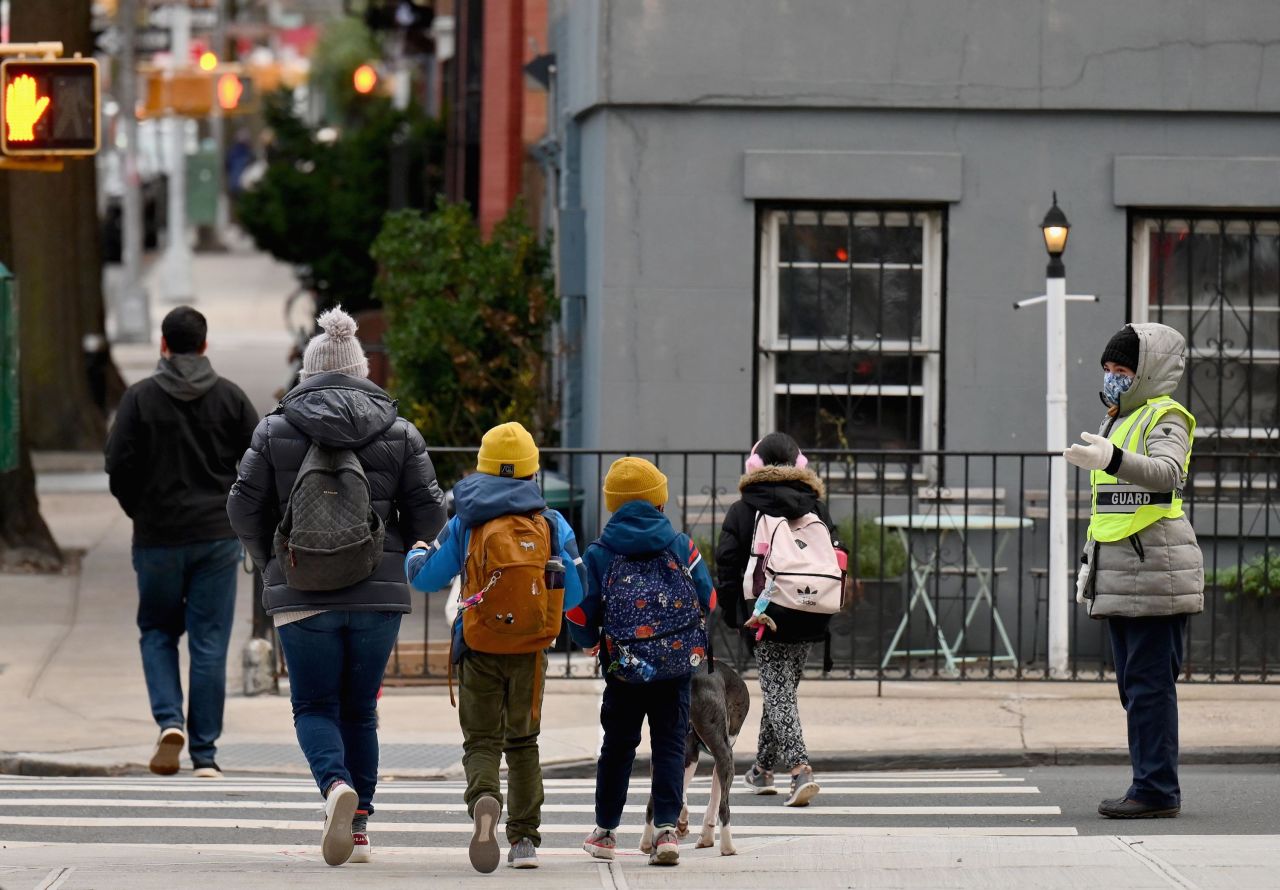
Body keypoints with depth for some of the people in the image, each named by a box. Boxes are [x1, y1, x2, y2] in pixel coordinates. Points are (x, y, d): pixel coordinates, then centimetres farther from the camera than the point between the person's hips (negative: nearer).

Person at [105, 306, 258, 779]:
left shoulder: (140, 397, -5)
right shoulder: (231, 397, 1)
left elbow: (118, 467, -7)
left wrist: (140, 511, 10)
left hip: (158, 539, -1)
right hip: (218, 536, 1)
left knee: (157, 631, 16)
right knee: (210, 643, 4)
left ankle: (170, 722, -6)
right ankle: (205, 754, 3)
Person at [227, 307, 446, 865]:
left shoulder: (275, 431, -1)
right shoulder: (400, 435, 2)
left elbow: (244, 508, 0)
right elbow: (429, 516, 2)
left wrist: (271, 564, 16)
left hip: (301, 594, -2)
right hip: (378, 595, 2)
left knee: (314, 707, 5)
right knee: (360, 710, 13)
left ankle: (336, 784, -24)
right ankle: (359, 828, 13)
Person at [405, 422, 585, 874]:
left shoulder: (465, 523, -4)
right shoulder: (552, 524, -2)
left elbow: (424, 578, 2)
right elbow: (573, 594, 0)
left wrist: (416, 554, 26)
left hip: (480, 651, -1)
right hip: (530, 652, 1)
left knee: (481, 742, 5)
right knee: (523, 742, 18)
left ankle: (484, 801, -28)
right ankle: (524, 840, 14)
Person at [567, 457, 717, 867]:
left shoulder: (598, 553, -3)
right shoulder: (681, 546, 0)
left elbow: (580, 612, -3)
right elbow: (708, 601, 2)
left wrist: (592, 643, 18)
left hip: (623, 669, 0)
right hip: (677, 667, 0)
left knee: (617, 747, 13)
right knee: (670, 746, 3)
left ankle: (605, 831, 24)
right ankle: (667, 829, -9)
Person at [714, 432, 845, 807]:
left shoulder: (742, 510, -2)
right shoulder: (816, 508, 6)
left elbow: (727, 564, -5)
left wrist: (733, 612, 3)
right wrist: (823, 610, 12)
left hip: (767, 618, -4)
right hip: (808, 620, 4)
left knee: (778, 691, -3)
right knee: (783, 688, 18)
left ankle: (800, 769, -22)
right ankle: (763, 768, 29)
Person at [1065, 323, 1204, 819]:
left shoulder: (1166, 419, -6)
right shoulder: (1117, 422, 22)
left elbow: (1164, 473, -28)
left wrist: (1112, 460, -44)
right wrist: (1089, 563, 26)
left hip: (1156, 571, -9)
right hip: (1121, 577, 9)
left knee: (1150, 684, -10)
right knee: (1133, 685, 9)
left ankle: (1157, 790, -10)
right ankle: (1151, 786, 13)